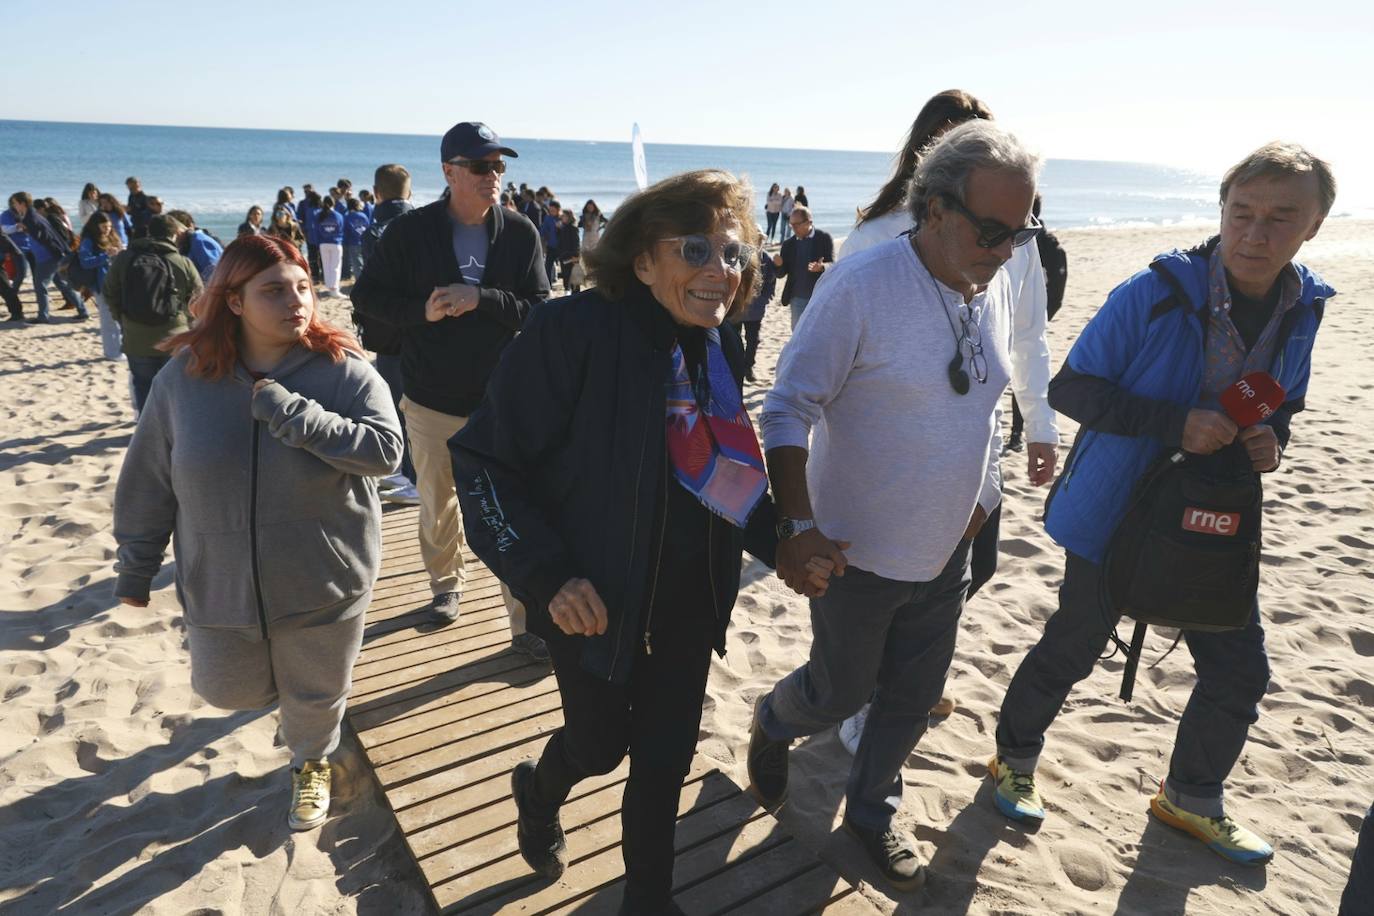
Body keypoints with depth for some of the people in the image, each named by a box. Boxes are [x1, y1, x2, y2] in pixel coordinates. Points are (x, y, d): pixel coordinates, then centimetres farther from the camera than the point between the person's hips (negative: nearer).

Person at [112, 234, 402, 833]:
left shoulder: (343, 370, -14)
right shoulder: (185, 375, -8)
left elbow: (385, 448, -24)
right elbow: (149, 480, 0)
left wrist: (295, 415, -31)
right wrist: (136, 566, 7)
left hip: (323, 587, -2)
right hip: (219, 587, 2)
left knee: (315, 696, 17)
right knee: (227, 691, 21)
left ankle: (311, 763, 50)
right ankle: (272, 684, 57)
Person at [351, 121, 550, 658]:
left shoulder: (522, 234, -3)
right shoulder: (410, 232, -3)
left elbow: (539, 311, -6)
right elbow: (366, 296, 2)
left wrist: (481, 298, -21)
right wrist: (422, 311, -16)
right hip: (431, 401, 1)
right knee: (438, 505, 18)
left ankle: (526, 622, 8)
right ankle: (446, 584, 43)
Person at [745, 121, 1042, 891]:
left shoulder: (995, 288, 0)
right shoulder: (860, 285, -21)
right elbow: (790, 406, -19)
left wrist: (982, 498, 12)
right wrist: (795, 524, -25)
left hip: (948, 552, 6)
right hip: (856, 553, -6)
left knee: (915, 700, 17)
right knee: (839, 694, 13)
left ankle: (872, 811, 44)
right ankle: (772, 725, 48)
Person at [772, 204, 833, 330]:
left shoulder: (824, 238, -3)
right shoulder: (788, 244, 5)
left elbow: (832, 265, -9)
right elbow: (781, 273, 4)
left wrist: (821, 267, -33)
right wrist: (778, 264, -20)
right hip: (798, 298, 3)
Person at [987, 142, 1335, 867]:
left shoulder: (1306, 310, 0)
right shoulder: (1156, 292, -19)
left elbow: (1282, 405, 15)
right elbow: (1069, 388, -17)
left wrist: (1272, 439, -9)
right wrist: (1175, 422, -28)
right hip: (1116, 513, -5)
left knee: (1240, 672, 13)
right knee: (1069, 652, 8)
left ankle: (1192, 799, 39)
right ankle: (1015, 760, 35)